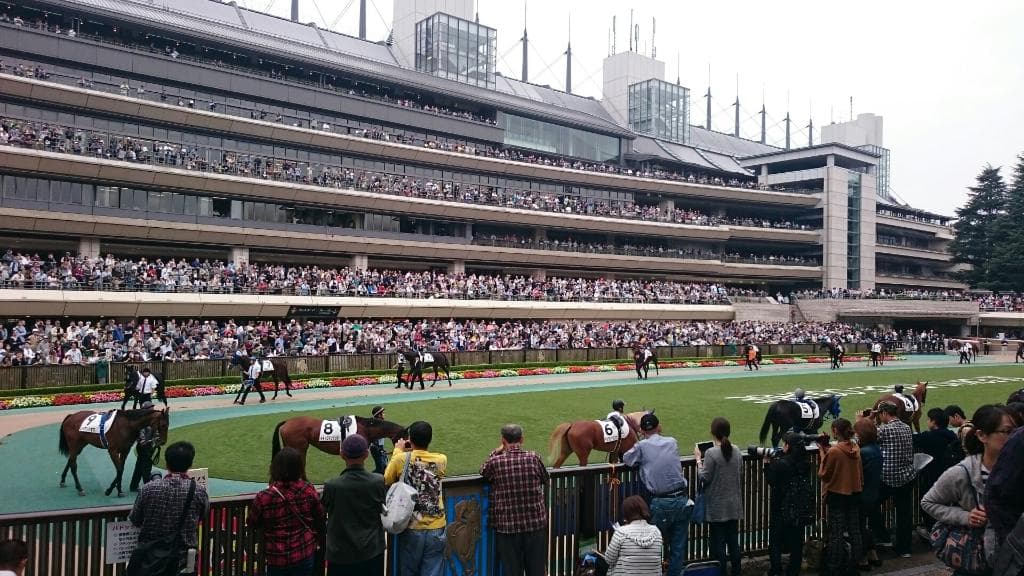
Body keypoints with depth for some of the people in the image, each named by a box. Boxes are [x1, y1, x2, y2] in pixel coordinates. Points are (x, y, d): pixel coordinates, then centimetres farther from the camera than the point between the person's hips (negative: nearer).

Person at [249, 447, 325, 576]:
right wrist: (315, 539, 19)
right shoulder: (308, 491, -13)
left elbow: (253, 523, -2)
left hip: (277, 558, -1)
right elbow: (319, 518, 1)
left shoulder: (264, 498, -19)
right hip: (305, 554, 2)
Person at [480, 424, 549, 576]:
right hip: (535, 524, 1)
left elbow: (483, 472, 12)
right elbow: (545, 479, 10)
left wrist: (497, 451, 13)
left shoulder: (495, 462, -10)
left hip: (507, 526, -1)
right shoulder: (534, 458, -6)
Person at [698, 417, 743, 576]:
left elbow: (704, 478, -15)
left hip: (717, 506, -5)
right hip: (734, 504, 5)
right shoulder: (736, 451, 1)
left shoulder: (711, 453, -18)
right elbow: (740, 474, 9)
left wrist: (699, 459, -5)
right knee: (733, 540, 15)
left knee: (718, 542, 4)